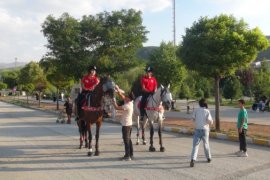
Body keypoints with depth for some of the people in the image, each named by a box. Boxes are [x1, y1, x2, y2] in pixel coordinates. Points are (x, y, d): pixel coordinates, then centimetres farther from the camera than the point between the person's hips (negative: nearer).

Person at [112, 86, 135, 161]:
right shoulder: (130, 102, 3)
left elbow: (117, 107, -20)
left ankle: (127, 156, 0)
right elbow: (122, 97, 13)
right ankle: (131, 154, 23)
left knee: (126, 140, -4)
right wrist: (118, 90, 3)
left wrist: (113, 100, -10)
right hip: (129, 124, 9)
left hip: (126, 125, -9)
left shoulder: (127, 106, -22)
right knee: (129, 139, 16)